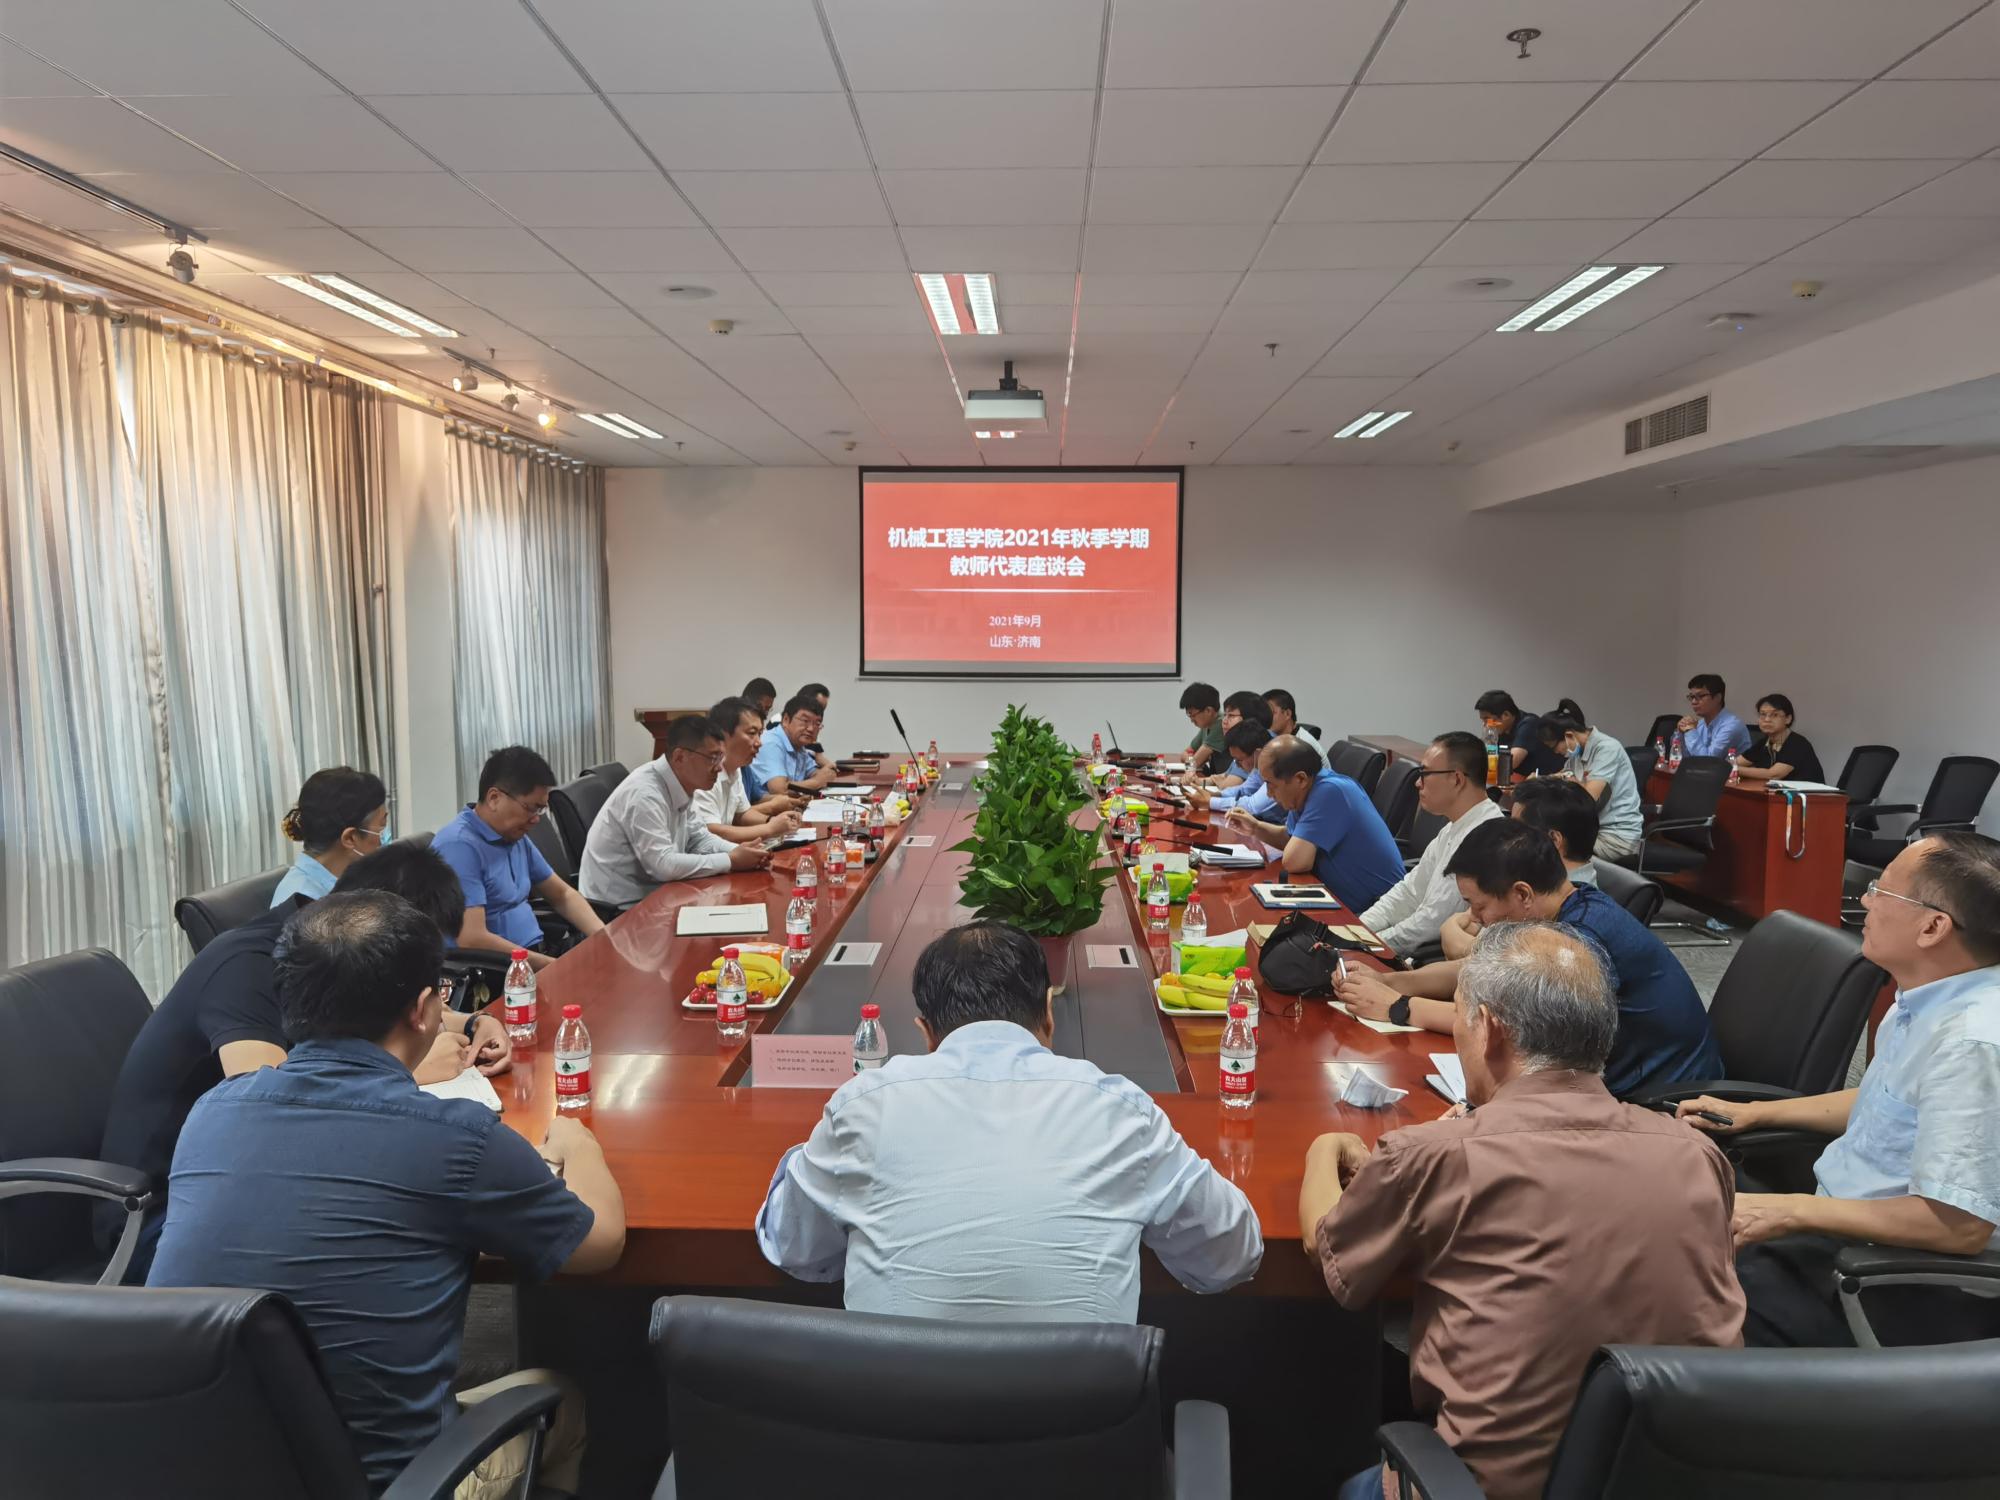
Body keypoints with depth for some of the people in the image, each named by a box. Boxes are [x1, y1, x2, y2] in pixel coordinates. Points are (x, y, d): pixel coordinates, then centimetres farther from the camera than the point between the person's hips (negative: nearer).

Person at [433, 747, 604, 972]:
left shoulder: (516, 838, 10)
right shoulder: (459, 846, -16)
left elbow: (562, 894, 20)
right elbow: (473, 940, -24)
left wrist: (604, 937, 3)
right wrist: (558, 967, -23)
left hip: (535, 958, 8)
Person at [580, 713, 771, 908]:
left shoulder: (681, 785, 0)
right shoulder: (645, 794, -26)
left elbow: (698, 838, 11)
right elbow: (663, 865, -29)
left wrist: (739, 851, -8)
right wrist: (732, 861, -23)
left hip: (650, 892, 8)